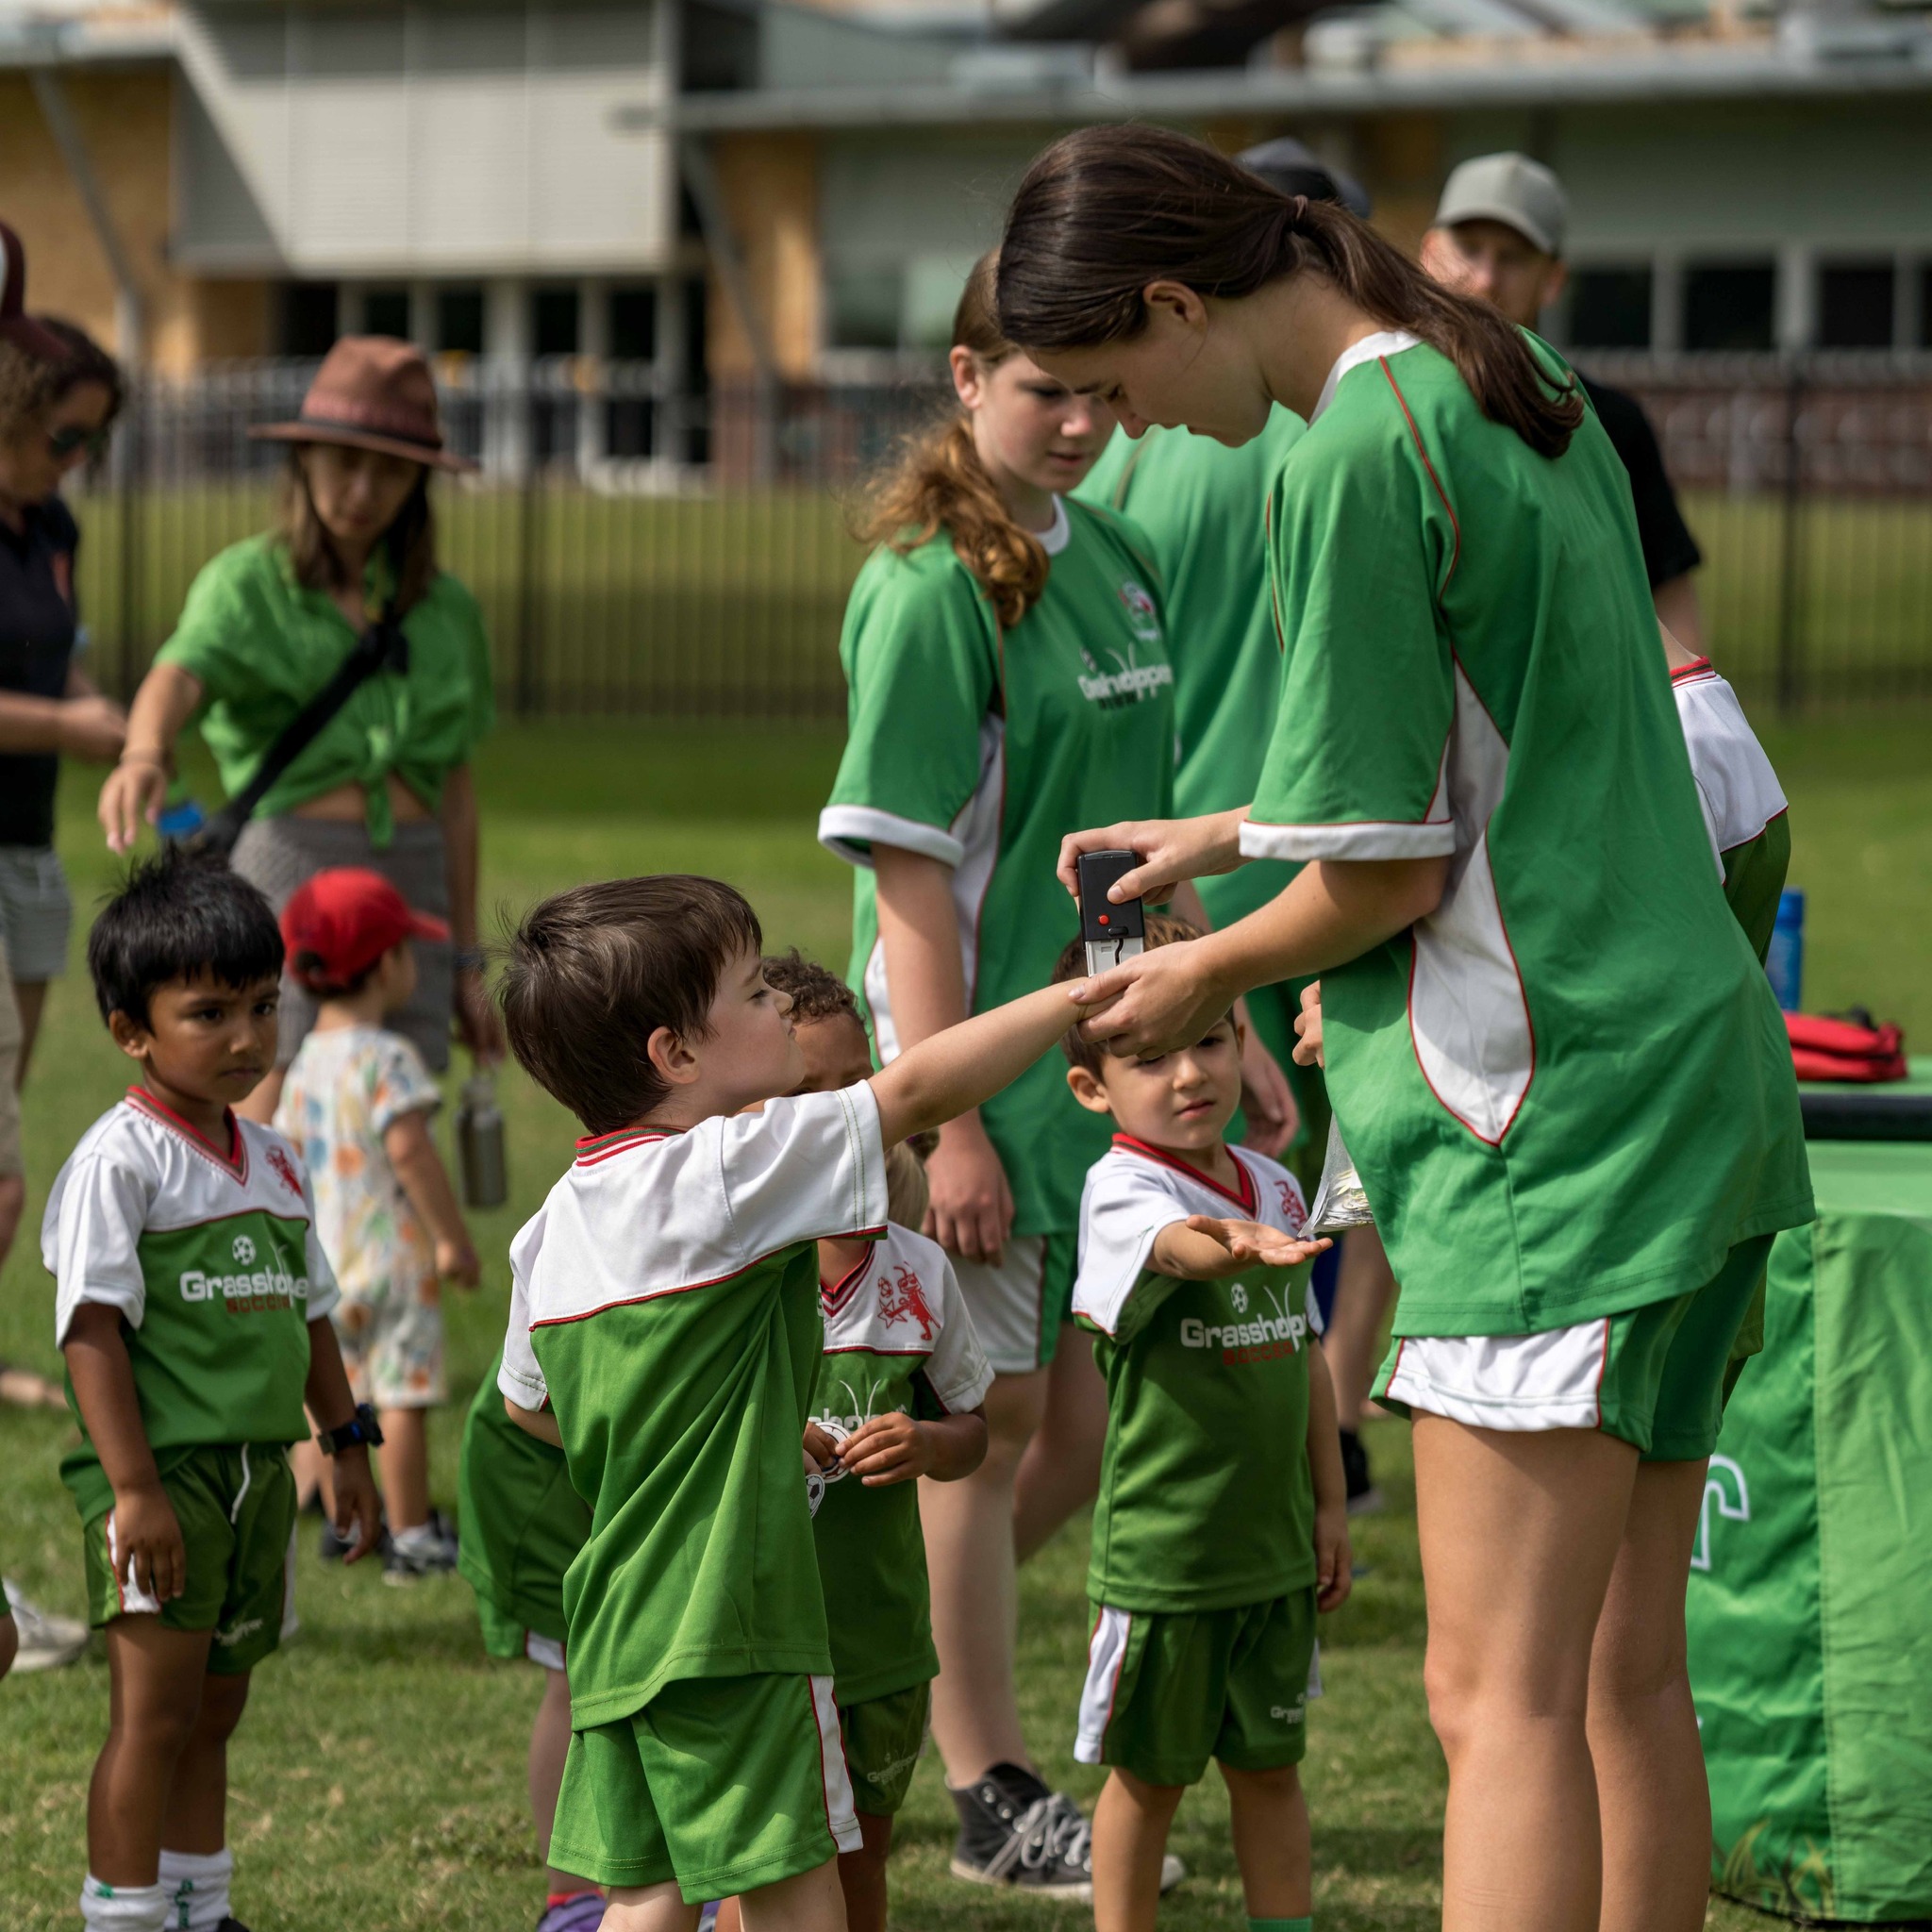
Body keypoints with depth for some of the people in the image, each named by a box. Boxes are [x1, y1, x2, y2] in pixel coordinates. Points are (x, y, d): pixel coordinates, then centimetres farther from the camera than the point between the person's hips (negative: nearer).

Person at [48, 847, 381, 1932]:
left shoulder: (271, 1161, 12)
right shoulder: (121, 1161, -12)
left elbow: (307, 1311, 23)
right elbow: (93, 1328, -16)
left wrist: (347, 1444, 21)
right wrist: (133, 1487, -21)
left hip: (257, 1471, 7)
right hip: (161, 1475, -7)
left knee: (215, 1712, 15)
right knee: (154, 1714, -6)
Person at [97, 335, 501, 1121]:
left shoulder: (445, 608, 12)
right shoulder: (245, 583, -1)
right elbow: (179, 675, -22)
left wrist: (466, 963, 15)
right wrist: (144, 756, -46)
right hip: (284, 869, -4)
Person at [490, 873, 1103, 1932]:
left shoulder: (554, 1227, 9)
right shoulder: (726, 1171, -13)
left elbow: (527, 1404, 22)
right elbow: (919, 1087, -12)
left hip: (612, 1634, 8)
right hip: (724, 1625, -8)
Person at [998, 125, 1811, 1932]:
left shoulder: (1355, 462, -14)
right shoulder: (1517, 399, 14)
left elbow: (1394, 871, -13)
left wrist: (1211, 971, 5)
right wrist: (1228, 834, 27)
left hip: (1551, 1111, -9)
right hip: (1698, 1083, 9)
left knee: (1499, 1693, -9)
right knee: (1627, 1676, 12)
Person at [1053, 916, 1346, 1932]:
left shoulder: (1275, 1188, 6)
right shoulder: (1120, 1191, -14)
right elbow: (1175, 1242, -39)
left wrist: (1329, 1501, 15)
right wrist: (1240, 1246, -61)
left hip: (1274, 1542, 5)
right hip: (1162, 1540, -5)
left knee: (1268, 1764, 14)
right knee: (1148, 1772, 7)